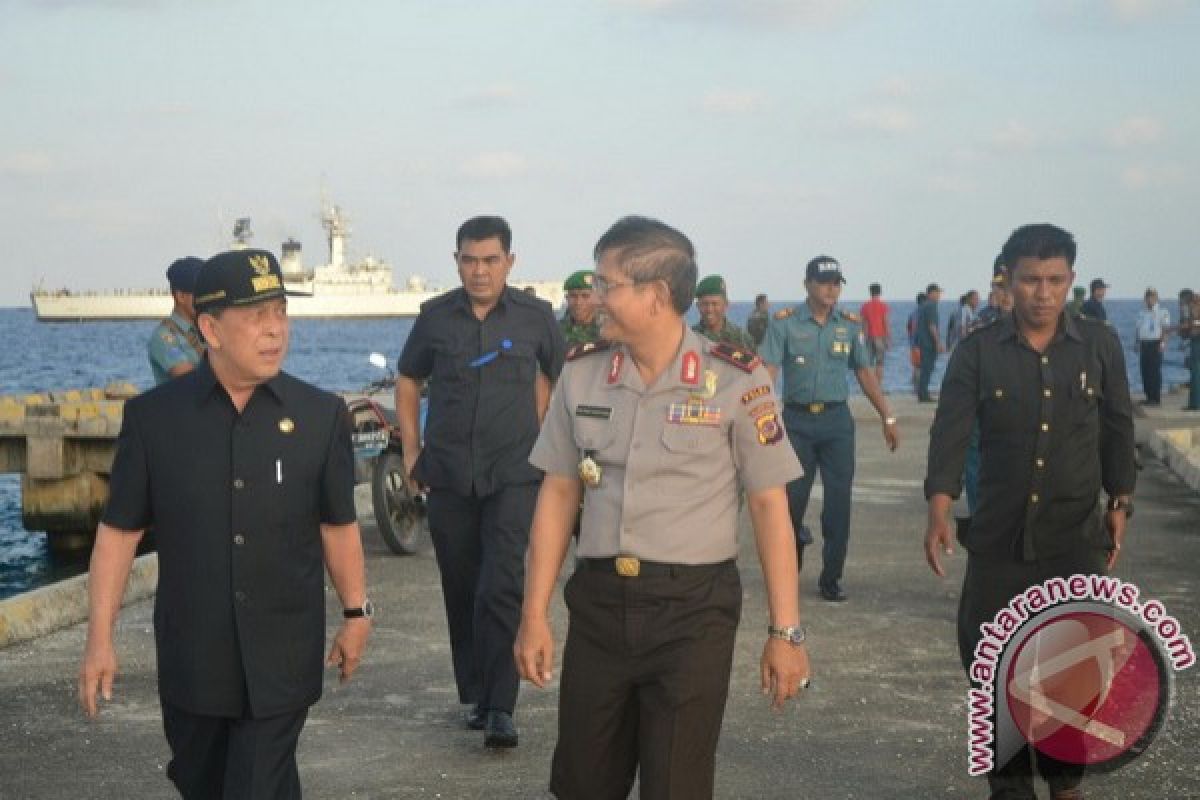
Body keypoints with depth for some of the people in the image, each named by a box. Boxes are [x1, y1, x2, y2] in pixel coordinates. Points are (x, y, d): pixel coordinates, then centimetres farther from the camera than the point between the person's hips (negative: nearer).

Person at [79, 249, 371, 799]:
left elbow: (338, 524, 6)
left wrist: (355, 614, 10)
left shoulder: (321, 415, -2)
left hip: (283, 662, -1)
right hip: (190, 659, 1)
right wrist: (100, 637, -5)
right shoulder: (152, 416, -5)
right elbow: (119, 530, -2)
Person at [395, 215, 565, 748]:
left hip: (513, 474, -2)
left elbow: (559, 378, 14)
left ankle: (500, 708, -11)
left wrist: (547, 443, 9)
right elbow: (408, 381, 16)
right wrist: (411, 452, 10)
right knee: (461, 592, 10)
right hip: (448, 477, 3)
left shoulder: (535, 317, -1)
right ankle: (475, 695, 24)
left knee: (502, 588, -13)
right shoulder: (435, 317, 3)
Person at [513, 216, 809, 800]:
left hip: (693, 607, -4)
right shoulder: (581, 374, 4)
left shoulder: (735, 380, -7)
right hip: (599, 603, 4)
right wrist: (534, 614, 6)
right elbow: (559, 494, 10)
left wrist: (785, 631, -6)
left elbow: (769, 506, -4)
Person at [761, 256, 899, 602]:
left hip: (836, 420, 2)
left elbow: (865, 372, 12)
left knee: (839, 500, -2)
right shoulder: (784, 323, -4)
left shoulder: (849, 325, 6)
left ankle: (831, 578, 7)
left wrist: (888, 418, 10)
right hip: (796, 420, -2)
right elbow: (769, 371, -12)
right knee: (792, 498, 2)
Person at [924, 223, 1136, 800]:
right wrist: (938, 509, -23)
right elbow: (950, 430, -10)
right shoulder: (978, 351, -3)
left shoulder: (1099, 345, 1)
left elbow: (1117, 428, 10)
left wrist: (1119, 502, 8)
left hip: (1076, 536, 0)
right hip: (998, 536, 0)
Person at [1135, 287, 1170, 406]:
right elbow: (1138, 329, 22)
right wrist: (1137, 343, 13)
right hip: (1144, 344, 6)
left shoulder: (1163, 312, 3)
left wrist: (1163, 343, -16)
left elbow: (1166, 329, -5)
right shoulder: (1142, 313, 20)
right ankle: (1149, 397, 10)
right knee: (1145, 371, 4)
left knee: (1155, 371, -9)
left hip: (1155, 343, -6)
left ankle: (1156, 398, -7)